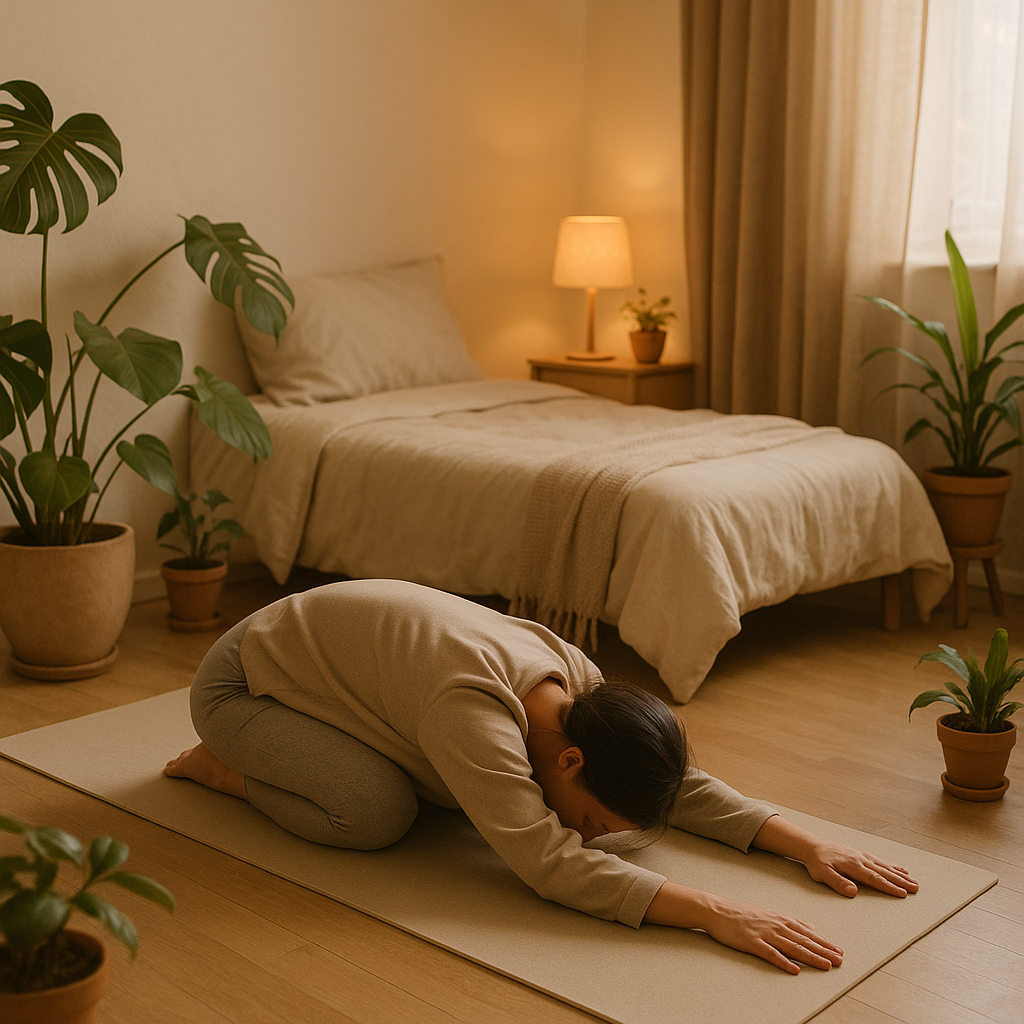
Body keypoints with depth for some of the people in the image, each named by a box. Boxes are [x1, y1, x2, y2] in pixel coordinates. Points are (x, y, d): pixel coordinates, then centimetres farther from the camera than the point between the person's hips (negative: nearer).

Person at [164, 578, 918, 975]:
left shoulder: (575, 677, -17)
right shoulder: (474, 710, -41)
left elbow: (683, 783, -8)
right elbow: (551, 863, -48)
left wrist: (805, 844, -19)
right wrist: (715, 914, -52)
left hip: (332, 648, 8)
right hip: (244, 683, -8)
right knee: (378, 812, -29)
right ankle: (226, 768, -1)